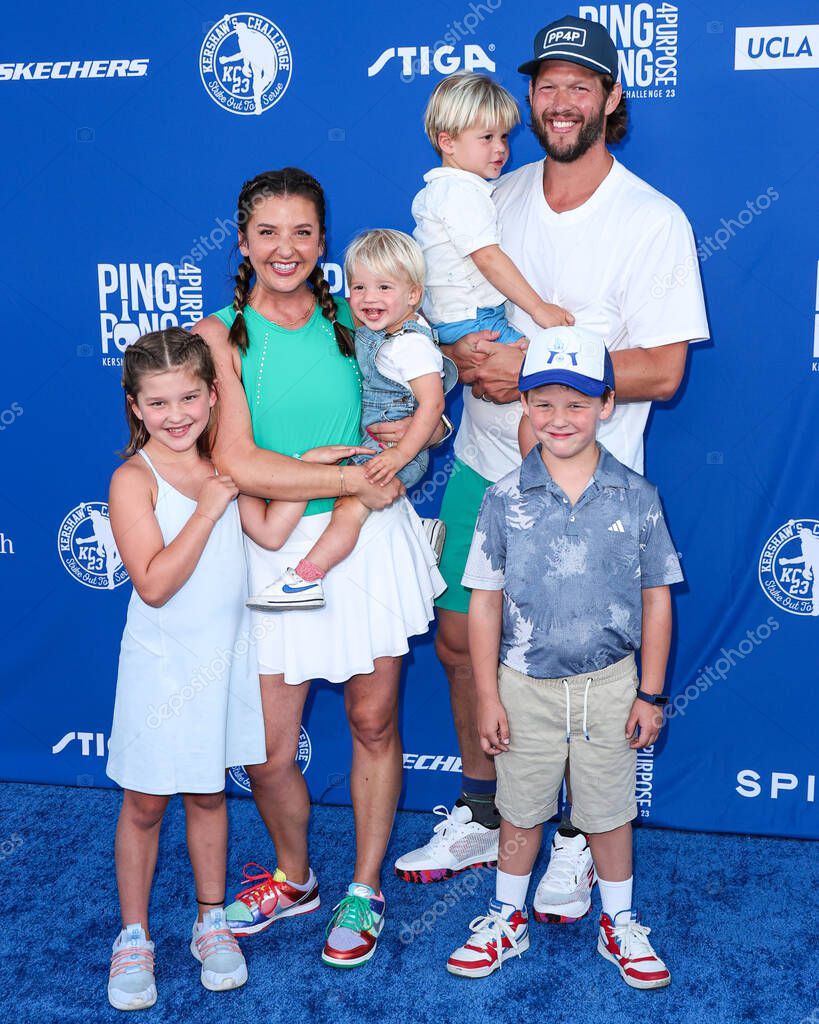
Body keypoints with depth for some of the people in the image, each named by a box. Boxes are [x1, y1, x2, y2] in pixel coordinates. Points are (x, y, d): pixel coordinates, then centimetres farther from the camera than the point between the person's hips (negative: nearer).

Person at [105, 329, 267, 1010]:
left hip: (224, 655, 4)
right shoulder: (134, 480, -15)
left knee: (208, 795, 18)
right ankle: (134, 937, 28)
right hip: (162, 664, -4)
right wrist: (209, 508, -25)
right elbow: (154, 584, -24)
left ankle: (212, 922, 34)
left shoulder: (222, 462, 0)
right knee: (145, 803, 10)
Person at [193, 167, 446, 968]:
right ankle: (294, 877, 32)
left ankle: (364, 890, 31)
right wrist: (356, 479, -15)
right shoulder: (222, 335, -4)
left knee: (373, 722, 10)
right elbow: (237, 463, -17)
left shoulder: (348, 319, 4)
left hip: (369, 543, 2)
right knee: (267, 751, 1)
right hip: (275, 551, -1)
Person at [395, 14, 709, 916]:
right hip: (483, 464, 5)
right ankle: (480, 815, 34)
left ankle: (579, 840, 27)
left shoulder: (654, 222, -10)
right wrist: (466, 352, -11)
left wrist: (536, 369, -21)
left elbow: (662, 370, -15)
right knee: (460, 639, 13)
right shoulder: (496, 198, 5)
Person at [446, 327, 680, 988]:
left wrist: (650, 694, 1)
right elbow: (485, 603, -3)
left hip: (609, 685, 0)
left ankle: (620, 926, 36)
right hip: (525, 685, 0)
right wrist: (488, 696, -4)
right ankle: (508, 920, 37)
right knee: (521, 811, 16)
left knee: (609, 813, 15)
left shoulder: (636, 497, -6)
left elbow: (656, 601, 1)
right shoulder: (505, 499, -7)